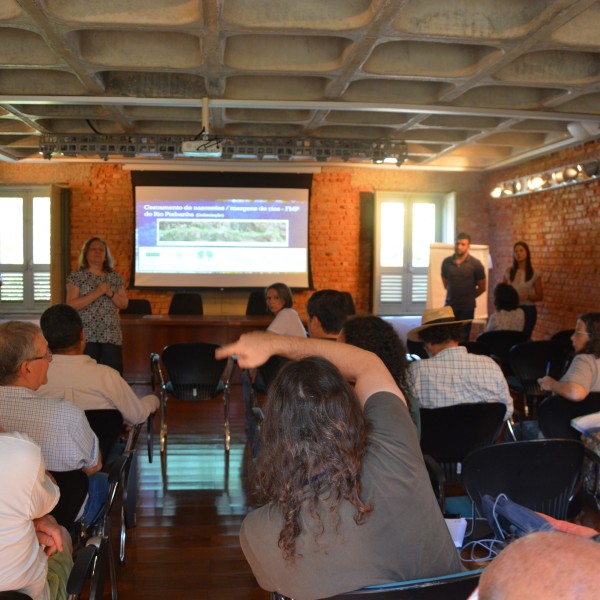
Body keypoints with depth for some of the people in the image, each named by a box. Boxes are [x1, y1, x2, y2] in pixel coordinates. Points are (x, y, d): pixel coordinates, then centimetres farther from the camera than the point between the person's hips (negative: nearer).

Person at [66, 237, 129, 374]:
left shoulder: (115, 277, 12)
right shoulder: (77, 276, 1)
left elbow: (124, 304, 12)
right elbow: (71, 305, -9)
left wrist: (111, 294, -8)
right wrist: (96, 293, -16)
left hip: (112, 335, 3)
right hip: (86, 335, -3)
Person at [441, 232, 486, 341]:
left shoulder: (475, 264, -5)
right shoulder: (446, 262, 1)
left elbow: (482, 288, 3)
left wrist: (468, 297, 8)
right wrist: (454, 294, 11)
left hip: (467, 307, -2)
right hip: (449, 305, 2)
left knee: (463, 338, 2)